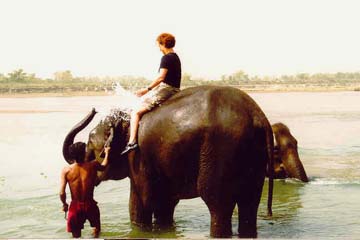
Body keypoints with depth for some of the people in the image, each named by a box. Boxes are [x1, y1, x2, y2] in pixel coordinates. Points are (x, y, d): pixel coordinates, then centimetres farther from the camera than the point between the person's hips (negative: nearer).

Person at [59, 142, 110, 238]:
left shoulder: (66, 170, -10)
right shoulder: (93, 165, -8)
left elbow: (62, 193, -13)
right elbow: (103, 166, 17)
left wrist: (64, 204, 8)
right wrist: (107, 153, 35)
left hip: (75, 206, 0)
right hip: (90, 205, 0)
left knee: (76, 235, 13)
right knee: (96, 230, 29)